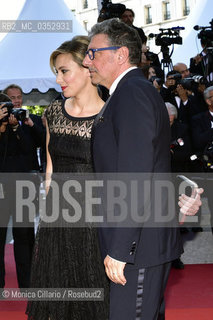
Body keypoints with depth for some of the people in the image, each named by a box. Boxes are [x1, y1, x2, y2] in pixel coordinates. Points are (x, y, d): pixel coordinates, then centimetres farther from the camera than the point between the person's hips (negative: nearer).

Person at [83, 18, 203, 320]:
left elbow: (134, 177, -24)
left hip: (138, 245, -10)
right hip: (147, 241, 10)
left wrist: (119, 250, -23)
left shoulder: (133, 93, -16)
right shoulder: (133, 91, 17)